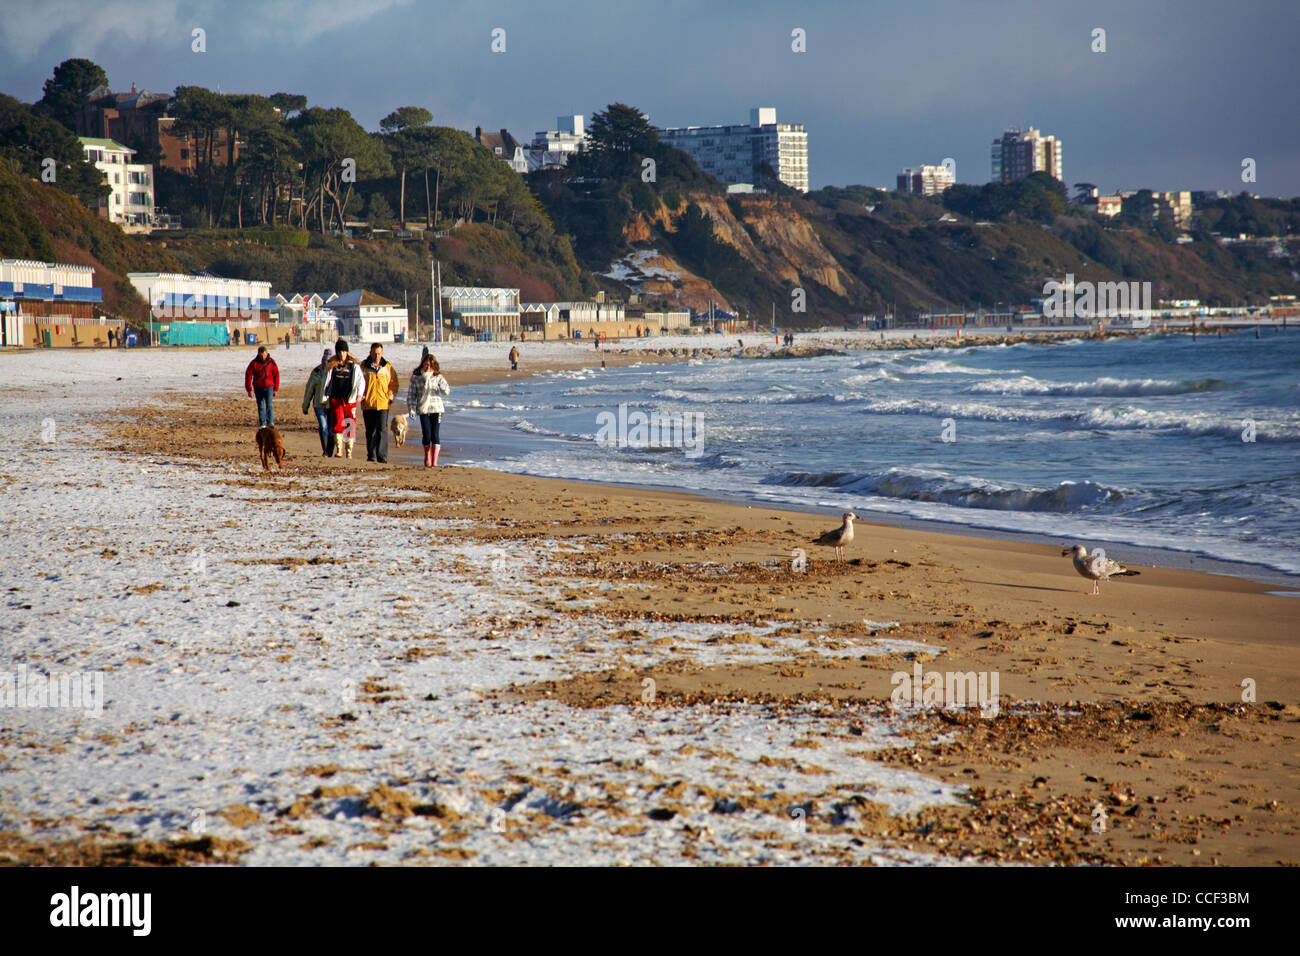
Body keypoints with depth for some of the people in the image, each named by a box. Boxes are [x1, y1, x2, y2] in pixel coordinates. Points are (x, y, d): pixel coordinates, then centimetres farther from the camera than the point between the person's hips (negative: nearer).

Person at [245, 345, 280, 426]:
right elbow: (248, 375, -3)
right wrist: (249, 390, -6)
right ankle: (262, 423, 13)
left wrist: (275, 389, 2)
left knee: (269, 405, -14)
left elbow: (276, 375, 4)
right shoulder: (254, 363, -5)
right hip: (258, 388, 1)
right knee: (260, 406, 7)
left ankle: (270, 422, -20)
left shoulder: (271, 362, -3)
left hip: (269, 387, -1)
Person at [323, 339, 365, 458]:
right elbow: (326, 381, 14)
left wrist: (359, 394, -18)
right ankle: (339, 450, -13)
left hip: (349, 399, -1)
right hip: (335, 399, 1)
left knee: (350, 425, 0)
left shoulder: (353, 365, 3)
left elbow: (361, 381, -3)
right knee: (338, 423, -11)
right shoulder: (331, 366, 8)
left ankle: (349, 451, 8)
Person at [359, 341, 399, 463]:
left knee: (382, 429, -9)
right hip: (368, 403, 1)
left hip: (383, 403, -1)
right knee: (370, 431, 6)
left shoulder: (388, 367, 6)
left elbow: (394, 383, 13)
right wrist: (361, 396, -1)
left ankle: (382, 456, -11)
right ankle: (371, 456, 13)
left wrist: (390, 397, 1)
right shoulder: (364, 366, 5)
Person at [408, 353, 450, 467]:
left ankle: (434, 460, -6)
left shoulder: (438, 377, 4)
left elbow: (447, 391, -1)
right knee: (426, 435, -3)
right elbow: (411, 394, 7)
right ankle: (427, 457, 20)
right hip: (423, 409, 0)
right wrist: (411, 409, -2)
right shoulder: (416, 377, 4)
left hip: (436, 408, 0)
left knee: (435, 435, -7)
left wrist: (443, 388, -25)